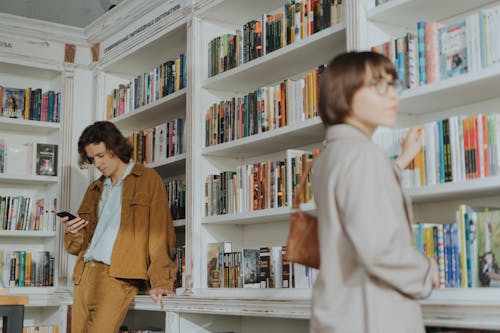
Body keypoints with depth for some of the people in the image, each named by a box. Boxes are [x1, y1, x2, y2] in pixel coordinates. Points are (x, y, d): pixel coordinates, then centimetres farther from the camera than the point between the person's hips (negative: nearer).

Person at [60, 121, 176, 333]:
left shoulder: (148, 180, 4)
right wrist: (73, 233, 3)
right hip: (85, 274, 6)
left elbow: (160, 233, -4)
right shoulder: (95, 188, 23)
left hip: (118, 276, -6)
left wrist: (160, 281, -15)